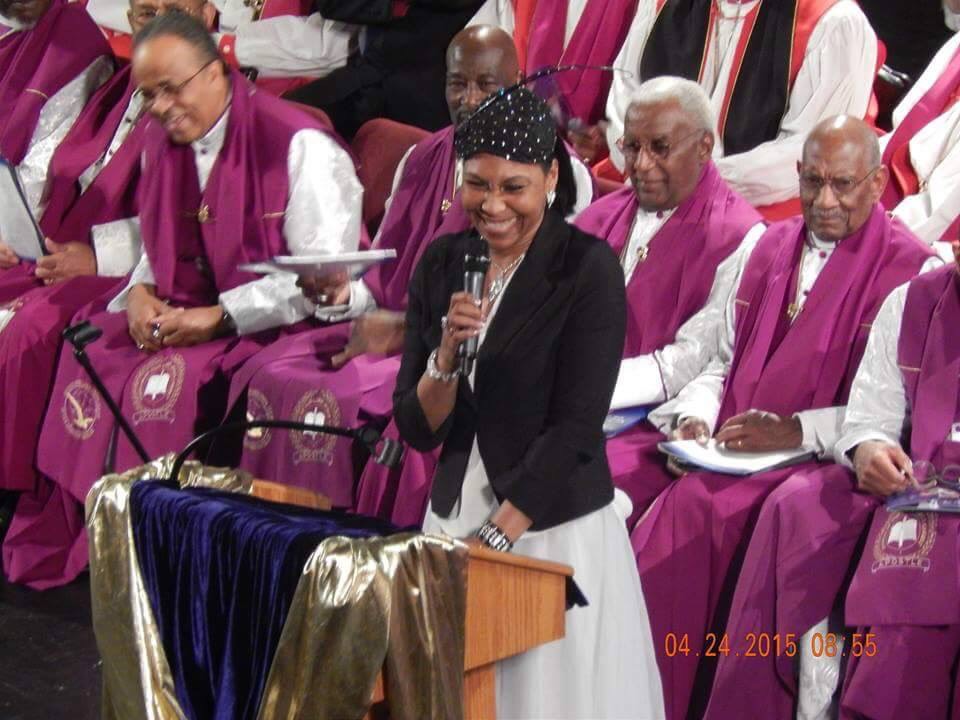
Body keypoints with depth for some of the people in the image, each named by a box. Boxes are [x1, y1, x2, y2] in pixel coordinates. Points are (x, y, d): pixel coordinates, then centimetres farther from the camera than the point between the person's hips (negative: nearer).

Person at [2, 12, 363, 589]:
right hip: (184, 317, 7)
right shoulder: (163, 145, 8)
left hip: (278, 325, -7)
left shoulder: (299, 146, -14)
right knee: (84, 357, -12)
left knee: (173, 377, -29)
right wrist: (141, 294, -5)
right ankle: (61, 542, -3)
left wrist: (219, 317, -21)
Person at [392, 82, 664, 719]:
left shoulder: (589, 267, -10)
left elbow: (576, 427, -14)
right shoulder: (442, 262, 3)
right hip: (452, 521, 5)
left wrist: (497, 536, -17)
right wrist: (449, 355, -16)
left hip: (555, 532, -4)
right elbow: (417, 430, 2)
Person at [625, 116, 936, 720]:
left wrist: (797, 431, -18)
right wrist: (694, 415, 0)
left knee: (696, 510, -30)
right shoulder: (769, 248, 16)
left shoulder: (910, 272, -3)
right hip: (727, 454, 6)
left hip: (820, 464, -5)